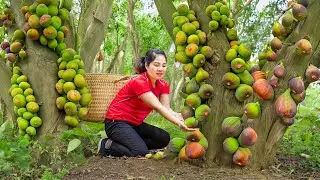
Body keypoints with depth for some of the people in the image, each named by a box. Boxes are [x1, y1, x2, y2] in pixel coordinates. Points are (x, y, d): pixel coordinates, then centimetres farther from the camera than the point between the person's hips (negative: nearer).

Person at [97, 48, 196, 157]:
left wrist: (180, 116, -31)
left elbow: (167, 109, -10)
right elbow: (158, 107, -30)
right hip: (117, 123, -8)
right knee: (141, 152, -25)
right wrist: (179, 123, -39)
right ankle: (107, 146, -5)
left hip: (135, 124, 8)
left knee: (164, 138, -10)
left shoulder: (163, 86, 2)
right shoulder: (138, 82, -23)